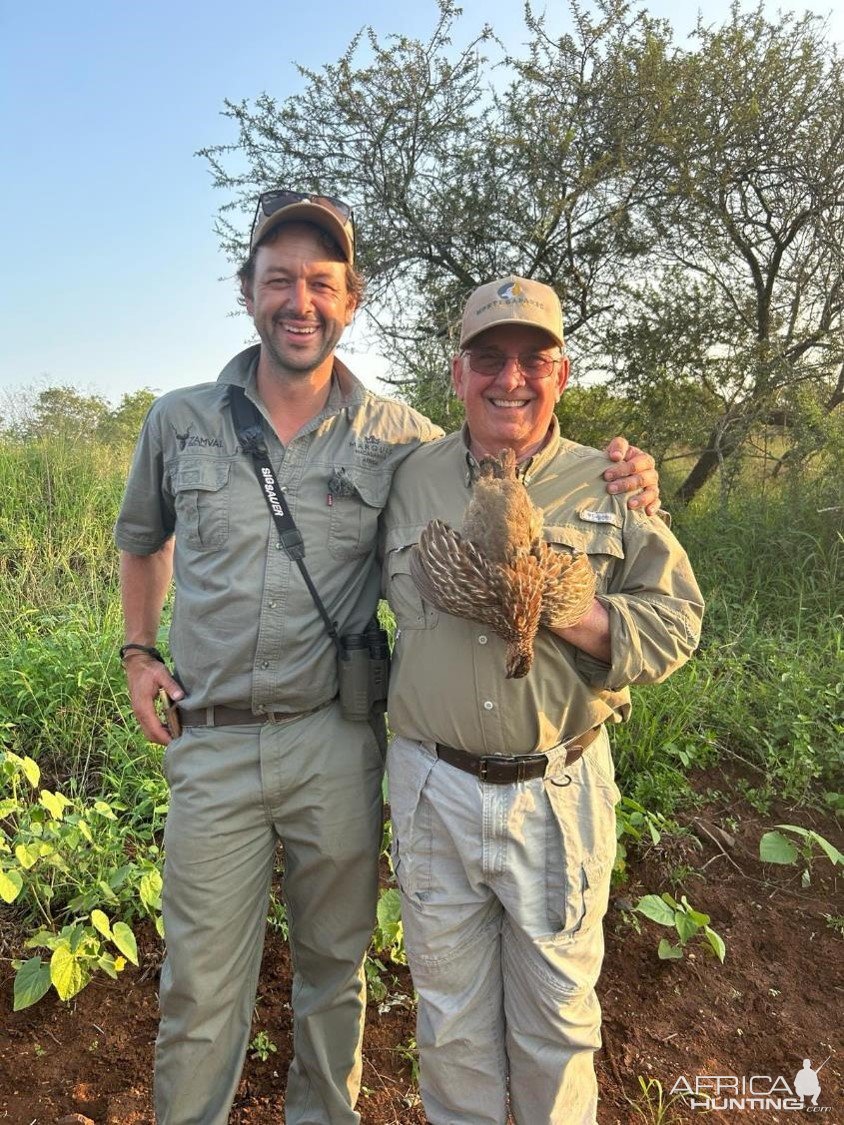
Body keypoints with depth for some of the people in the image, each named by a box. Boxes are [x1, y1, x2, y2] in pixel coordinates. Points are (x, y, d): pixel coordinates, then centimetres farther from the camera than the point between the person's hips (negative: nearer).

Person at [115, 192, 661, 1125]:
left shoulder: (396, 435, -2)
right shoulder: (178, 419, 3)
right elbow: (141, 539, 20)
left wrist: (617, 481, -6)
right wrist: (138, 650, 9)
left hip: (336, 742, 0)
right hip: (211, 744, 1)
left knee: (333, 967, 19)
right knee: (201, 987, 10)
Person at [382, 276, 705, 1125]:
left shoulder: (609, 485, -1)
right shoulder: (411, 480, 3)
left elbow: (675, 620, -6)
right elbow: (376, 603, 15)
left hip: (560, 791, -1)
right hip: (433, 788, 2)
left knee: (558, 1015, 17)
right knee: (451, 1018, 19)